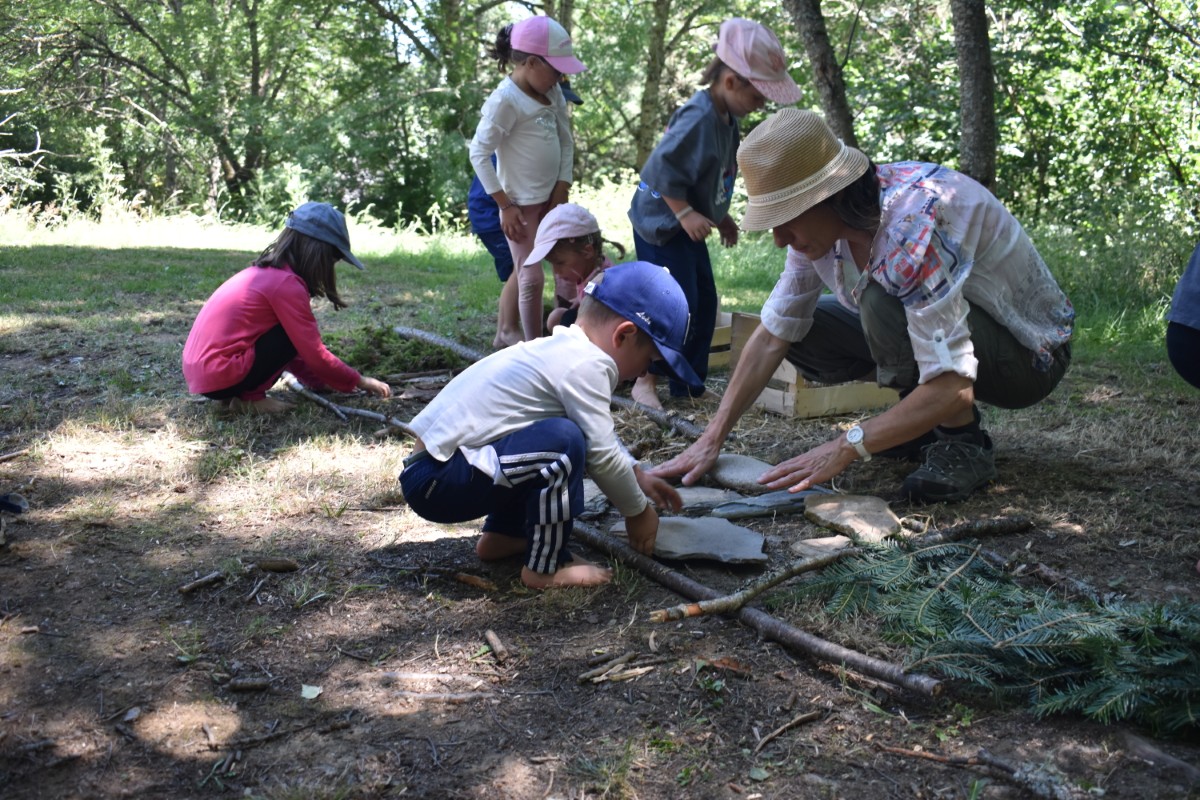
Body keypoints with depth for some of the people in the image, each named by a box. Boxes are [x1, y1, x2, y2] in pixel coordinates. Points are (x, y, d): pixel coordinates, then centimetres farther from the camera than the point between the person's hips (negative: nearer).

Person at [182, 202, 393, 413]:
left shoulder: (264, 272, 14)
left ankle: (238, 392, 10)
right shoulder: (287, 284, -14)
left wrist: (321, 381, 22)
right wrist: (359, 381, 1)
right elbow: (315, 354, -11)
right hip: (218, 375, -9)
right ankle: (248, 397, -4)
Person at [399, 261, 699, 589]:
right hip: (436, 482, -10)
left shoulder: (561, 350, 11)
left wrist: (638, 476, 23)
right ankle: (546, 567, -10)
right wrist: (638, 512, 1)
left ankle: (501, 536, 23)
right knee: (563, 441, -25)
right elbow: (602, 454, -14)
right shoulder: (585, 364, -17)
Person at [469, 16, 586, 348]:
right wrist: (505, 205, -17)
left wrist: (562, 187, 2)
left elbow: (566, 140, 12)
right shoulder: (506, 100, -19)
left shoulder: (552, 92, 4)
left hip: (549, 199, 8)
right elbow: (479, 153, -18)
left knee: (523, 271, 17)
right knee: (532, 277, -2)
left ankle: (506, 333, 32)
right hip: (521, 204, -8)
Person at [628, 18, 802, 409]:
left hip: (689, 226, 10)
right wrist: (684, 214, -26)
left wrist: (722, 217, 17)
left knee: (705, 303, 10)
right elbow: (664, 168, -27)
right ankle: (646, 382, 6)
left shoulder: (726, 118, 6)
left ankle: (689, 383, 19)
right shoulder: (698, 118, -24)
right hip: (662, 224, -10)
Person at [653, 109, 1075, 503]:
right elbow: (772, 336, -5)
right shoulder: (820, 222, -10)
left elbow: (951, 389, -37)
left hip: (1031, 354, -7)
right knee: (802, 328, -7)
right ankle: (924, 423, 6)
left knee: (882, 301, -32)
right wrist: (711, 440, -11)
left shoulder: (913, 224, -35)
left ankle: (964, 444, -13)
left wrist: (845, 447, -32)